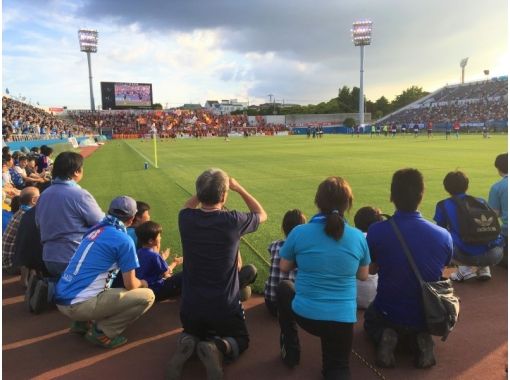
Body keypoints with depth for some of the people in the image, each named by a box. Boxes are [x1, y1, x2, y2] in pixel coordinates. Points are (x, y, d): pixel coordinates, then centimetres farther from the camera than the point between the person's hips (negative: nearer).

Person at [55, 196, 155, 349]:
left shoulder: (95, 229, 11)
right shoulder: (123, 240, -11)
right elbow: (130, 285, -5)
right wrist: (142, 283, 18)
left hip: (61, 299, 8)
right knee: (147, 296, -5)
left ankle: (83, 323, 17)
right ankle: (102, 332, -5)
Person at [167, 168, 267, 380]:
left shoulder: (186, 219, -11)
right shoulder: (232, 221, -20)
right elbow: (262, 214, 4)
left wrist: (204, 190, 11)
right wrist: (238, 188, 7)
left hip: (190, 306, 3)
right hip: (225, 307, -3)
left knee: (192, 333, 34)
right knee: (241, 339, 25)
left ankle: (187, 343, -2)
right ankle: (218, 348, -9)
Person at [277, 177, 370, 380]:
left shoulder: (299, 232, -13)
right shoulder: (358, 237, -7)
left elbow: (284, 267, 3)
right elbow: (363, 276, 8)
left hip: (305, 315, -2)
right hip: (343, 319, 2)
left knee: (284, 288, 32)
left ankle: (290, 352, 31)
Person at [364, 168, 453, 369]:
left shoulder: (377, 231, -22)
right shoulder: (443, 235, -15)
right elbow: (441, 270, 5)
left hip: (389, 314, -2)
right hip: (428, 317, 3)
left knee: (370, 319, 34)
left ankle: (385, 337, 0)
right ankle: (421, 340, 4)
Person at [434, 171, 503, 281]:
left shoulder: (443, 205, 8)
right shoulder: (481, 201, 19)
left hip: (468, 256, -4)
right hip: (495, 255, 4)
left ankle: (464, 268, 8)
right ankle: (484, 268, 16)